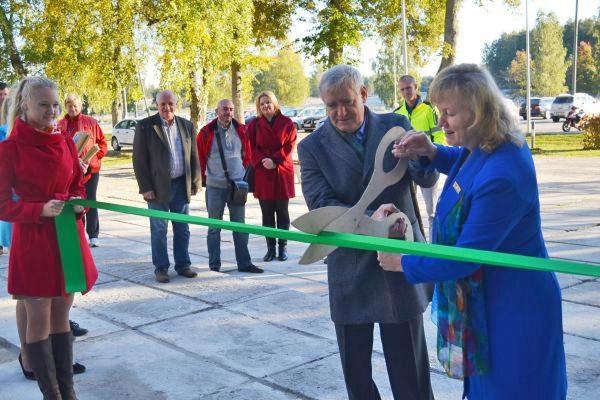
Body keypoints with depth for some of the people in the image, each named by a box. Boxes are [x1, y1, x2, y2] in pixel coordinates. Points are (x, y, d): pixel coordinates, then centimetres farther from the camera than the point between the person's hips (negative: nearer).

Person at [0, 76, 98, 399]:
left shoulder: (65, 142, 5)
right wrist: (41, 210, -23)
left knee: (61, 317, 14)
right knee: (38, 321, 4)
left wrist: (78, 203, -7)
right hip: (32, 242, -5)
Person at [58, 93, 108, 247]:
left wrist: (94, 159, -9)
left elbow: (103, 143, 1)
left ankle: (93, 235, 6)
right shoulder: (61, 124, 5)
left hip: (90, 169, -2)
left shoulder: (91, 122, 0)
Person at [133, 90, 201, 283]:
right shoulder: (145, 126, -5)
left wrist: (195, 183, 4)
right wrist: (145, 187, -11)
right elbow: (139, 160, -6)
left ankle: (183, 265, 22)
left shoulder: (186, 126, 7)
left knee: (182, 229, 11)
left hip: (181, 185, 4)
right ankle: (161, 268, 15)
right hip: (158, 186, -3)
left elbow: (193, 157, 10)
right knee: (159, 230, 4)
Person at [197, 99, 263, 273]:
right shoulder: (207, 132, -5)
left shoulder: (241, 130, 4)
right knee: (214, 227, 7)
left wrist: (244, 174, 10)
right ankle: (214, 264, 15)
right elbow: (199, 157, 3)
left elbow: (247, 155, 14)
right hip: (214, 187, -3)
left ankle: (244, 262, 13)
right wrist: (204, 178, 4)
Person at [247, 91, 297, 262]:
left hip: (282, 172, -1)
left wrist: (274, 160, -13)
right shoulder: (254, 124, 5)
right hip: (262, 173, 1)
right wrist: (262, 161, -14)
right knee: (267, 213, 5)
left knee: (282, 212, 5)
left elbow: (290, 145, -3)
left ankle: (283, 247, 13)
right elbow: (252, 147, 2)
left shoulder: (286, 123, 1)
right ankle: (270, 248, 13)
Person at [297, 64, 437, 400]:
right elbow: (321, 206, -13)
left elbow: (428, 179, -10)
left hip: (401, 263, 0)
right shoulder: (313, 146, -4)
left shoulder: (395, 126, -1)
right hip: (350, 271, 0)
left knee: (409, 372, 10)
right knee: (355, 370, 15)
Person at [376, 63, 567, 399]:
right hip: (489, 296, 9)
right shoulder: (488, 145, -4)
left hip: (513, 309, -9)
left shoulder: (501, 177, -33)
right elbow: (467, 163, 21)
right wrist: (432, 153, -1)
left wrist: (404, 263, -13)